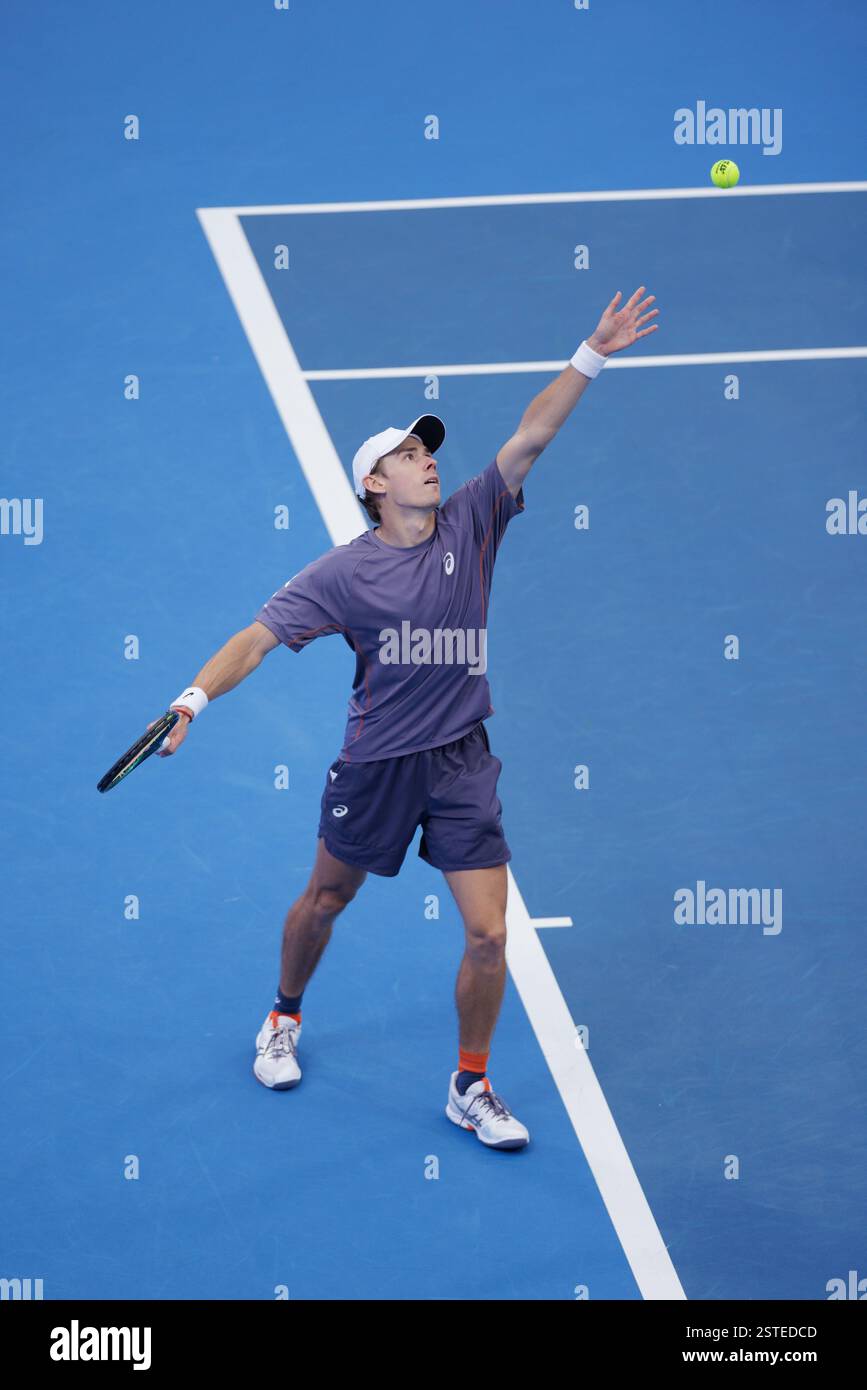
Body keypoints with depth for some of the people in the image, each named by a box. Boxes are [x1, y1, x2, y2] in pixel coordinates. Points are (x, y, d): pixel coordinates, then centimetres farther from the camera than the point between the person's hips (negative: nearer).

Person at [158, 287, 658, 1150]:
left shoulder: (469, 526, -2)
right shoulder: (344, 572, -9)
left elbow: (530, 437, -9)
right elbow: (257, 639, -11)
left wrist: (592, 354, -18)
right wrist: (194, 698, -26)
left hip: (462, 763, 1)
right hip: (375, 763, -1)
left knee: (488, 935, -4)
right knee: (324, 900, 18)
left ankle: (470, 1087, 15)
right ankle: (284, 1020, 47)